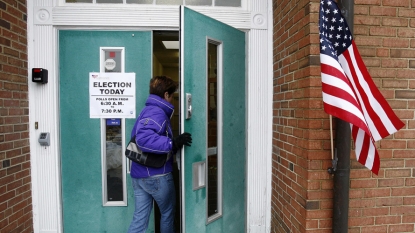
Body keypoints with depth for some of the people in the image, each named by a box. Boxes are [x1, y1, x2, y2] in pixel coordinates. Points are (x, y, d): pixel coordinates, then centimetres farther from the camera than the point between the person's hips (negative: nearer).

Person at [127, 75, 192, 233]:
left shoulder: (146, 111, 14)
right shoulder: (158, 113, -17)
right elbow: (144, 138, -32)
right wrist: (173, 143, -31)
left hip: (138, 174, 8)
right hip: (156, 175, -8)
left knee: (140, 217, 11)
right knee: (168, 212, 16)